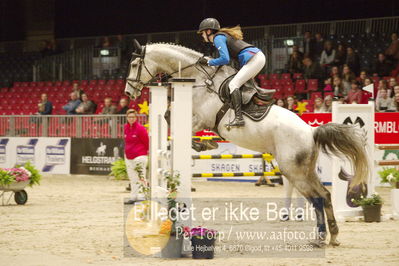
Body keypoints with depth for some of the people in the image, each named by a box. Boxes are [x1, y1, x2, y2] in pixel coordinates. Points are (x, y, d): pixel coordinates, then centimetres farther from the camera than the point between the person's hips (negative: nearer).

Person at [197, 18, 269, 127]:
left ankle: (238, 118, -26)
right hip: (258, 56, 10)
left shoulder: (218, 38, -6)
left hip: (254, 59, -10)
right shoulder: (223, 36, 23)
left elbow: (225, 59, -17)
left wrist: (208, 62, -7)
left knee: (233, 84, -15)